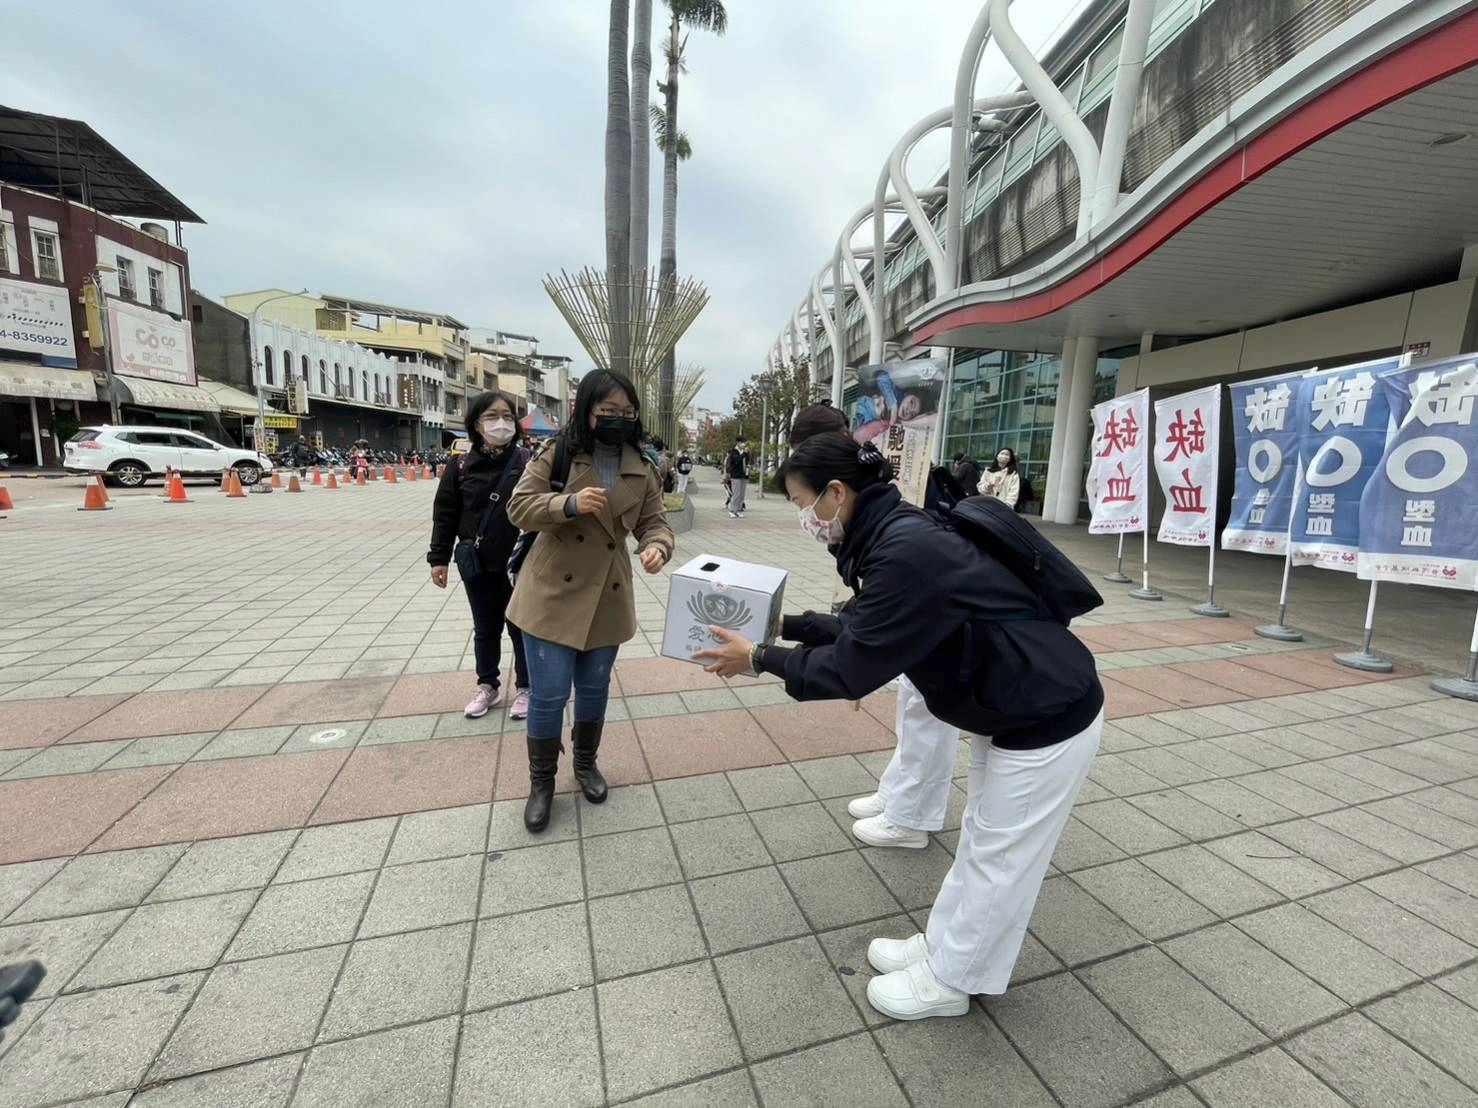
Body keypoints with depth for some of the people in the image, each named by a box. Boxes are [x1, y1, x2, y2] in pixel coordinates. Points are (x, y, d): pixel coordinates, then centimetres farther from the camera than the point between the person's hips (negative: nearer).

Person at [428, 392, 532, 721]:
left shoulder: (527, 463, -7)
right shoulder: (461, 467, 0)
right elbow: (445, 514, 4)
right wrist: (439, 558, 2)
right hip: (477, 566, 3)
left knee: (520, 628, 11)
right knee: (485, 630, 16)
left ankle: (525, 688, 27)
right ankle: (488, 686, 35)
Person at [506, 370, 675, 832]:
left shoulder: (642, 469, 3)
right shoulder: (556, 454, -5)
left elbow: (654, 522, 2)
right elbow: (519, 507, -8)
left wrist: (657, 547, -22)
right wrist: (569, 503, -26)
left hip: (607, 597, 3)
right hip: (552, 592, -3)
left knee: (594, 688, 17)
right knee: (548, 693, 2)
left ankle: (586, 763, 42)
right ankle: (541, 782, 27)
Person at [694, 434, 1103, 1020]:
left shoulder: (906, 552, -32)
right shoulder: (893, 532, -3)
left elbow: (851, 668, -26)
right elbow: (858, 630, 7)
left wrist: (759, 658, -15)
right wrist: (785, 625, 4)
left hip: (1048, 720, -9)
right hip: (1011, 709, 9)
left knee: (999, 860, 12)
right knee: (980, 842, 23)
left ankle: (946, 982, 33)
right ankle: (939, 947, 42)